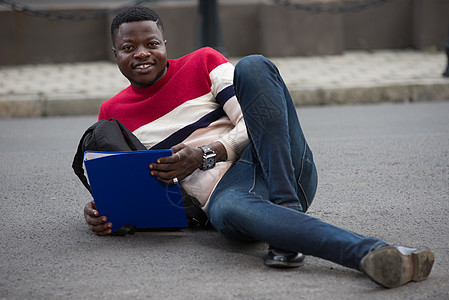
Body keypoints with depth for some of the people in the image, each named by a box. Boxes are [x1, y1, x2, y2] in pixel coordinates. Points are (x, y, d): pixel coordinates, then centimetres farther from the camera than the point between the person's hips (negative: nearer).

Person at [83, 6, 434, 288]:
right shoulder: (113, 114, 19)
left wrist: (205, 154, -12)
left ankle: (286, 207, -33)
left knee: (253, 66, -24)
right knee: (229, 210, -42)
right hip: (222, 188, -1)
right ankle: (369, 253, -60)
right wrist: (97, 209, 1)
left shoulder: (202, 63, 14)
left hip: (277, 165, 1)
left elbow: (249, 124, 5)